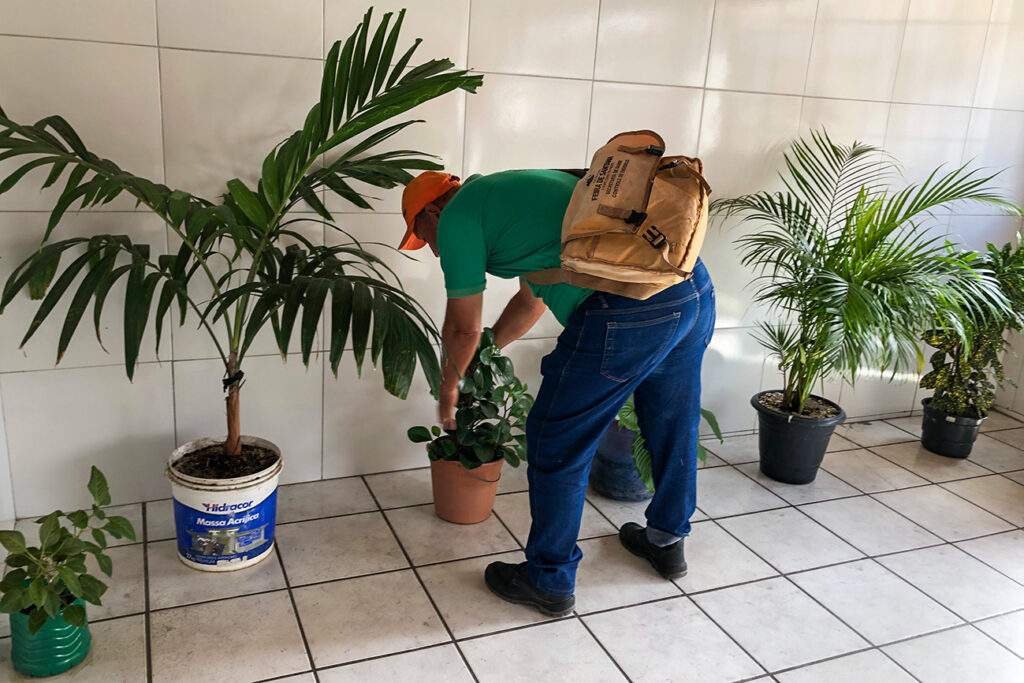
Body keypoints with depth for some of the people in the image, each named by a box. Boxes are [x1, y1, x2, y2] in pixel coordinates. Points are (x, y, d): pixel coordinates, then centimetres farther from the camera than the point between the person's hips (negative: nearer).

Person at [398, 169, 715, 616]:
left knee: (557, 448, 7)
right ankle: (667, 542, 48)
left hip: (629, 307, -10)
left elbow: (463, 329, 9)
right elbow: (532, 299, 39)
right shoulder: (502, 191, 30)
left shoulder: (455, 218, 4)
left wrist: (448, 389, 27)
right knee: (673, 427, 26)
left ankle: (550, 583, 24)